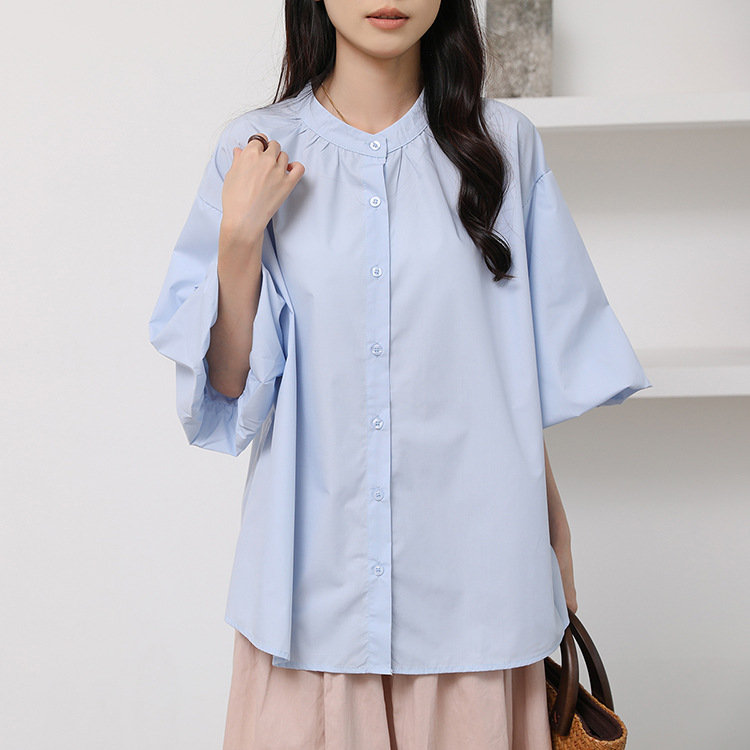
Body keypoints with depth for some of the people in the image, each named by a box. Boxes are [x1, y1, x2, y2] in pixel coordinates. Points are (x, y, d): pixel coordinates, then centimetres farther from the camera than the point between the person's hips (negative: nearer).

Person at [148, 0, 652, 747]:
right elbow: (229, 384, -1)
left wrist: (557, 545, 5)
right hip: (315, 566, 0)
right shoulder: (256, 150, 0)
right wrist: (240, 234, -14)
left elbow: (537, 375, 6)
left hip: (468, 566, 1)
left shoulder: (504, 144, 1)